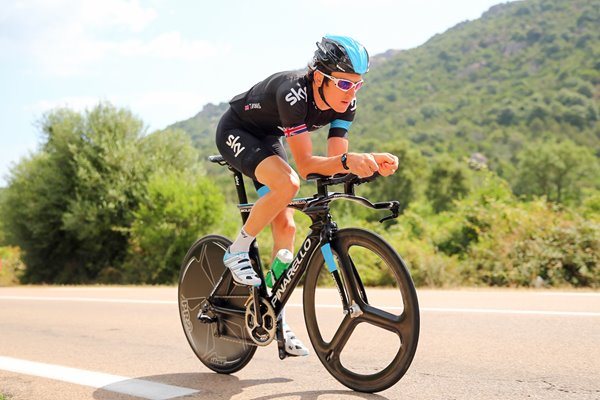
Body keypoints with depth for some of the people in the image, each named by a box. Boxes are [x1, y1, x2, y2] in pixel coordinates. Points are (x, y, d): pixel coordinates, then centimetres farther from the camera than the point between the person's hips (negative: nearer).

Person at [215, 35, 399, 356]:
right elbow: (305, 164, -38)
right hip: (236, 132, -7)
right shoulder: (293, 93, -38)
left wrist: (372, 161, -38)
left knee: (285, 226, 1)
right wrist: (349, 160, -54)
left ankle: (277, 317, 12)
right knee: (287, 184, -34)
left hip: (268, 138, 7)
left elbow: (335, 160, -20)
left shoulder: (344, 104, -18)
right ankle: (237, 252, -11)